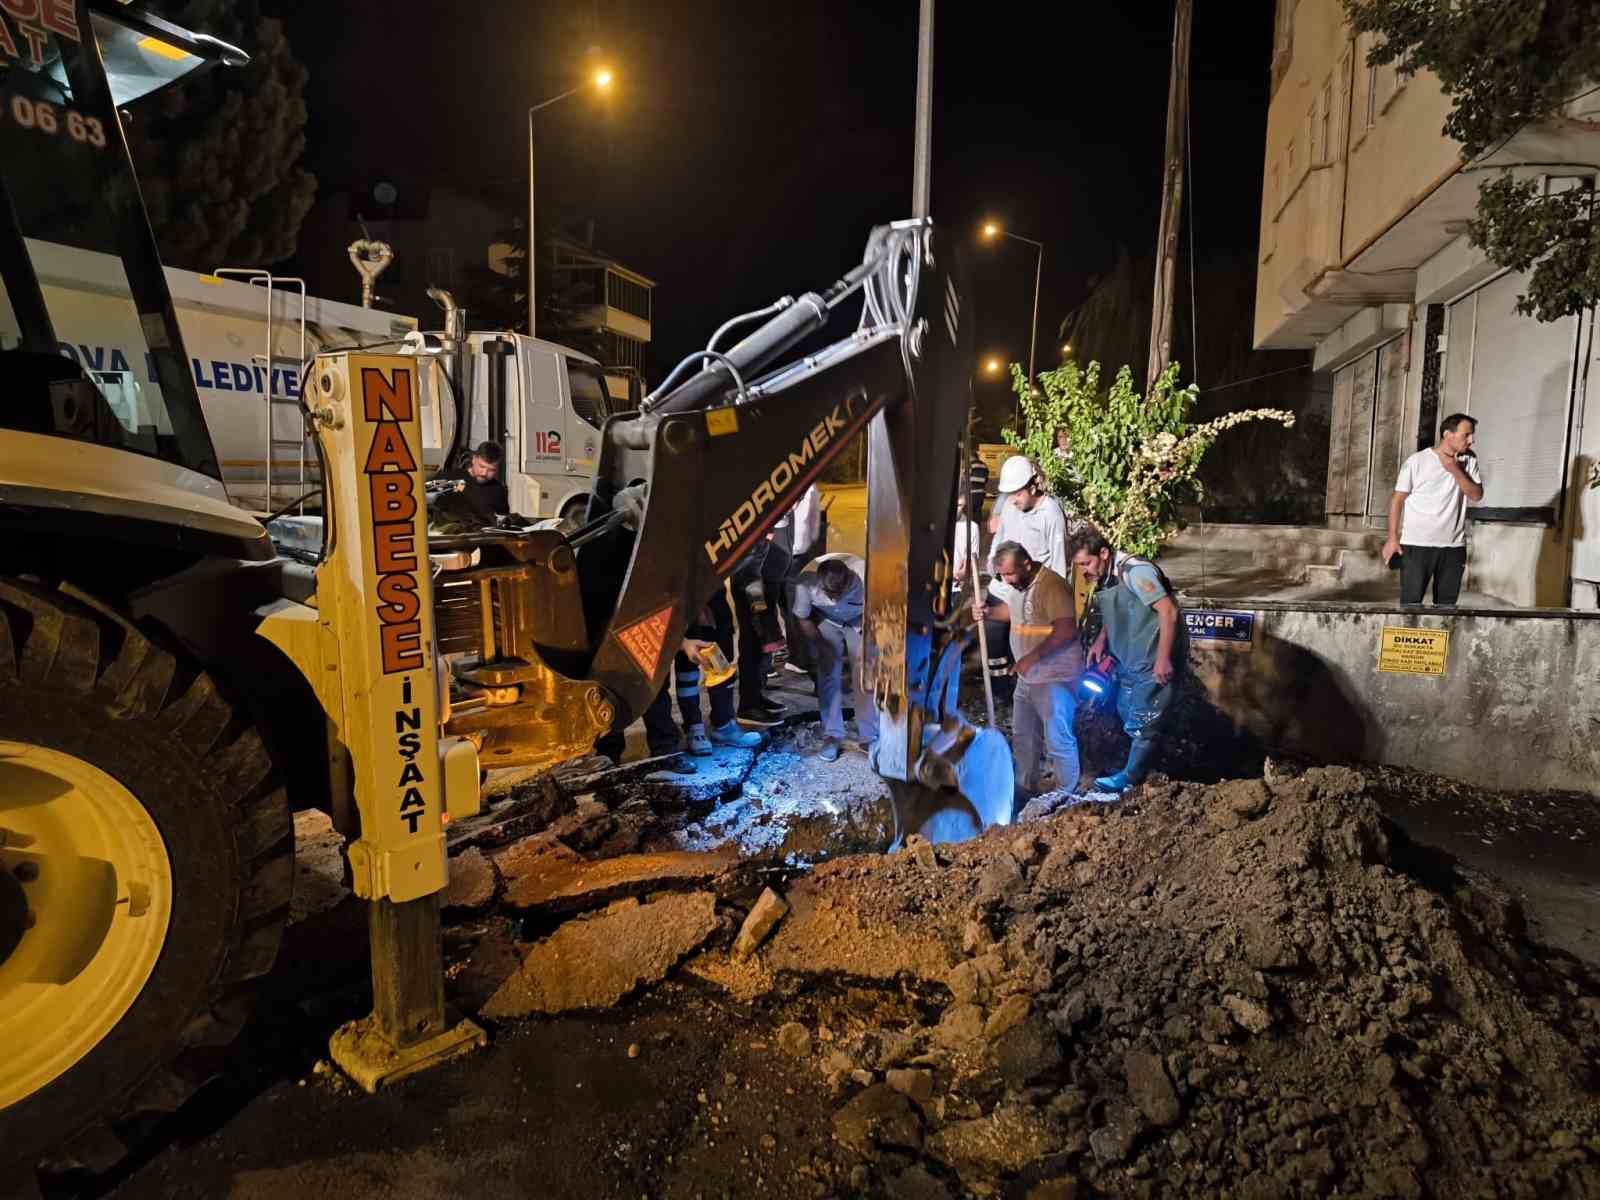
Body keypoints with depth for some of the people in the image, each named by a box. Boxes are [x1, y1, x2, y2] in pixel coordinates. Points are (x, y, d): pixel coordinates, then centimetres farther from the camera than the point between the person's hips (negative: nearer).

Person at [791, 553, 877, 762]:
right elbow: (802, 619, -16)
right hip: (825, 620, 1)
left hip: (860, 620, -1)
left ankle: (870, 737, 1)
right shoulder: (807, 579, -34)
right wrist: (821, 645, -23)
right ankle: (832, 735, 5)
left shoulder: (865, 578, -39)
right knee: (828, 674, -7)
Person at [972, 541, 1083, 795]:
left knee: (1058, 740, -2)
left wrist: (1033, 657, -30)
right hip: (1027, 676, 9)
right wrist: (987, 611, 5)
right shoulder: (1017, 584, 6)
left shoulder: (1051, 585, -23)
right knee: (1022, 736, 18)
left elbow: (1067, 630, -29)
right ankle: (1026, 789, 34)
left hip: (1055, 677, -9)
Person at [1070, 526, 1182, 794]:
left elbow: (1168, 611, -24)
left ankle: (1131, 777, 16)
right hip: (1129, 661, 9)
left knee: (1140, 723, -1)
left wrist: (1163, 659, -26)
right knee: (1128, 715, 19)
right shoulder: (1104, 579, 6)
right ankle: (1139, 766, 35)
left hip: (1154, 663, -9)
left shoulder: (1135, 572, -22)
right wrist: (1101, 641, 6)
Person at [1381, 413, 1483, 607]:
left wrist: (1456, 471, -12)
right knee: (1411, 601, -4)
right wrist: (1393, 537, -9)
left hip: (1453, 546, 4)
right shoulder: (1417, 461, -6)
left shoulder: (1469, 461, 6)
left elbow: (1476, 495, 0)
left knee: (1447, 602, 10)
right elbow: (1398, 499, -5)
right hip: (1417, 544, -4)